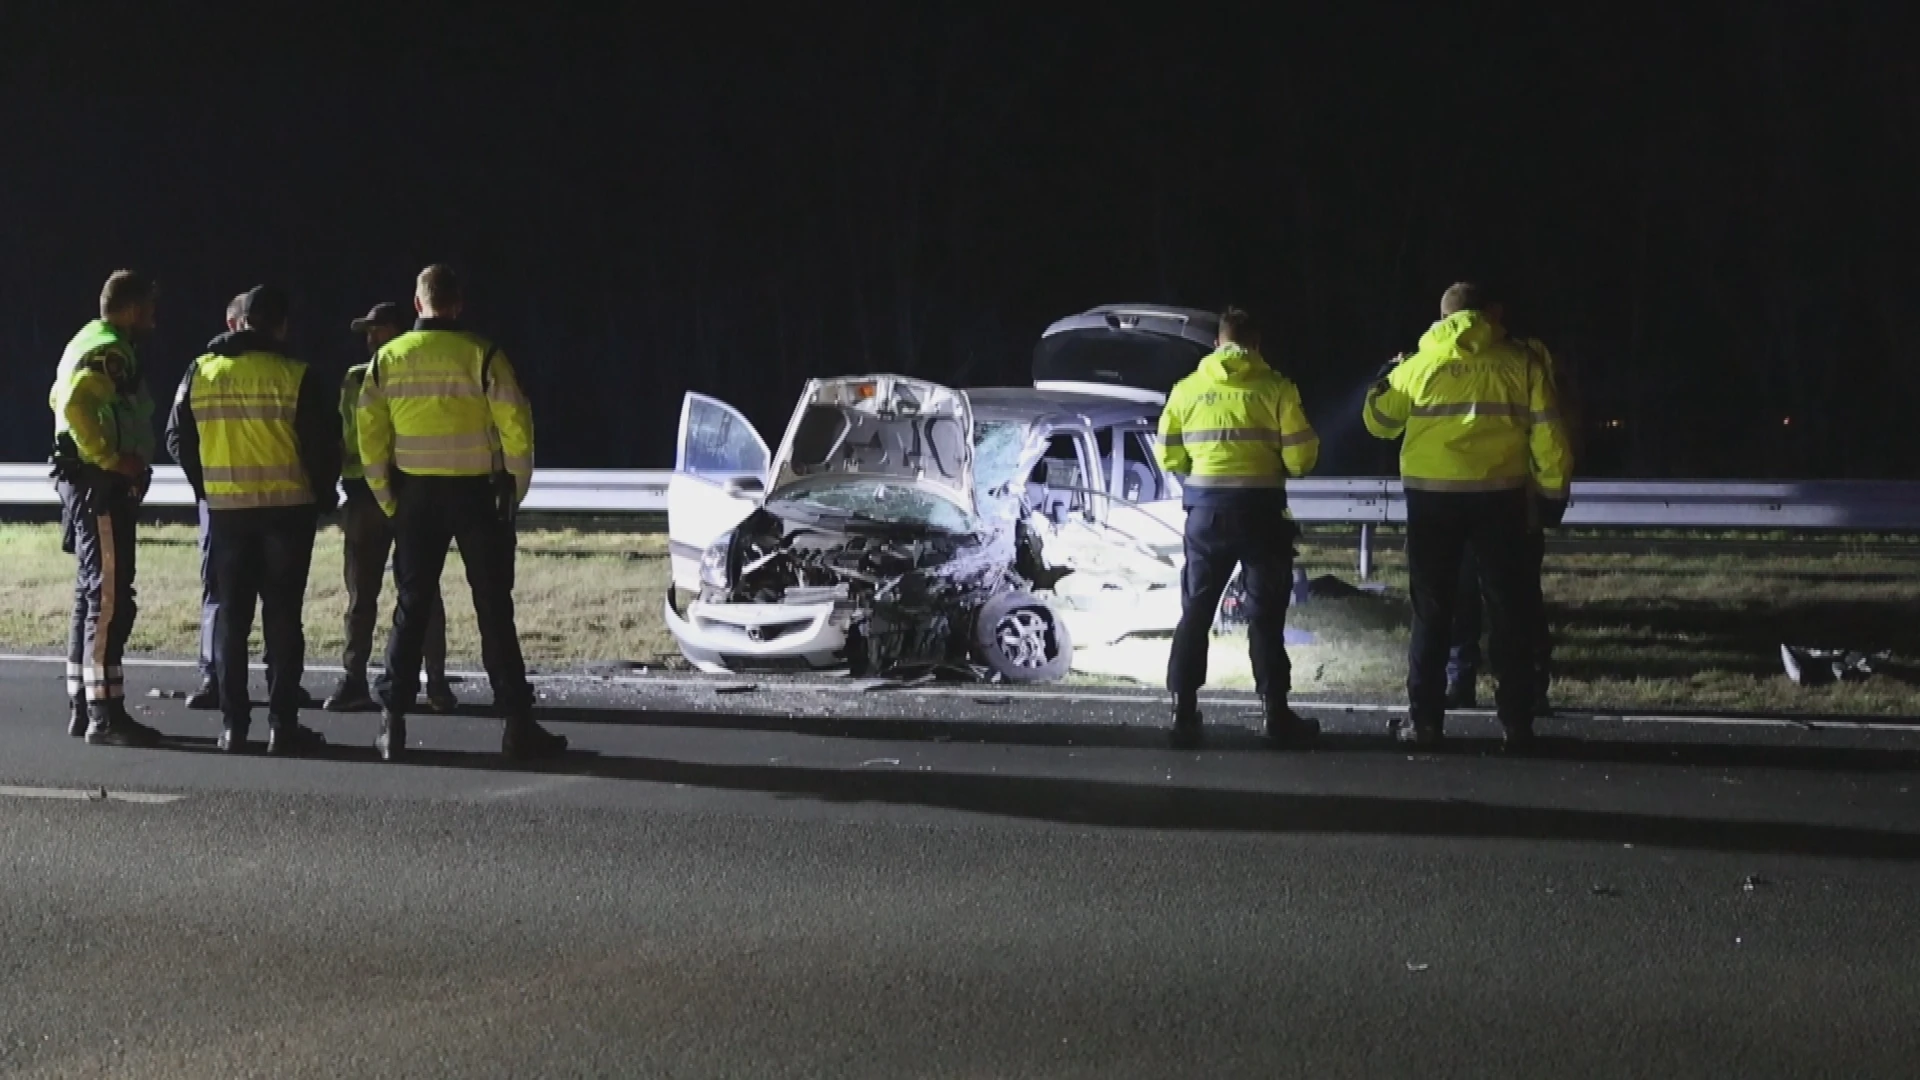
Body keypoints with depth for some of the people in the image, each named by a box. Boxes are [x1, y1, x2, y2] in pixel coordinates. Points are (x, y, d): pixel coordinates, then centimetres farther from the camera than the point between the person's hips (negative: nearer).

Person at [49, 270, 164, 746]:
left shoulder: (88, 343, 18)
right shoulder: (110, 352, -15)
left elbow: (60, 398, 30)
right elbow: (76, 403, -30)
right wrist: (112, 457, -23)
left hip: (84, 482, 11)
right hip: (102, 486, -11)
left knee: (92, 597, 15)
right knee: (109, 600, -12)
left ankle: (83, 706, 19)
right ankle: (106, 714, -14)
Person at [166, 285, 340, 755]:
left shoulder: (201, 372, 2)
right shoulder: (294, 376, -9)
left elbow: (179, 438, 7)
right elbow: (321, 446, -9)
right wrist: (323, 495, 8)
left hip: (226, 510, 3)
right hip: (287, 509, -3)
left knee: (231, 616, 9)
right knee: (282, 616, 2)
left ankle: (233, 724, 7)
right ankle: (282, 724, 0)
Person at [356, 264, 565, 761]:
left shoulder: (387, 360, 1)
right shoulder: (481, 356, -9)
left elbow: (371, 436, 1)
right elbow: (515, 427, -12)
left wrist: (387, 499, 10)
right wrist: (515, 489, 2)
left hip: (415, 495, 3)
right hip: (476, 493, -3)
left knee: (412, 606, 11)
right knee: (494, 608, 2)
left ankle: (393, 719, 6)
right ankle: (517, 722, 1)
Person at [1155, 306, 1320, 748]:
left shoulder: (1187, 389, 4)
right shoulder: (1275, 388, -5)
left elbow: (1169, 455, 6)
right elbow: (1300, 457, -7)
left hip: (1206, 511, 2)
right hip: (1260, 510, -2)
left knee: (1196, 611, 10)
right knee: (1265, 613, 5)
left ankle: (1184, 712, 5)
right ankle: (1276, 714, 4)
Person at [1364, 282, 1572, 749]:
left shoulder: (1419, 364, 2)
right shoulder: (1518, 363, 2)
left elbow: (1379, 420, 14)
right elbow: (1546, 431, -1)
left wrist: (1384, 382, 32)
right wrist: (1554, 484, 10)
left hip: (1433, 496, 0)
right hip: (1500, 495, 0)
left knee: (1432, 610, 6)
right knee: (1509, 609, 7)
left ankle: (1425, 721, 2)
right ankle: (1517, 723, 5)